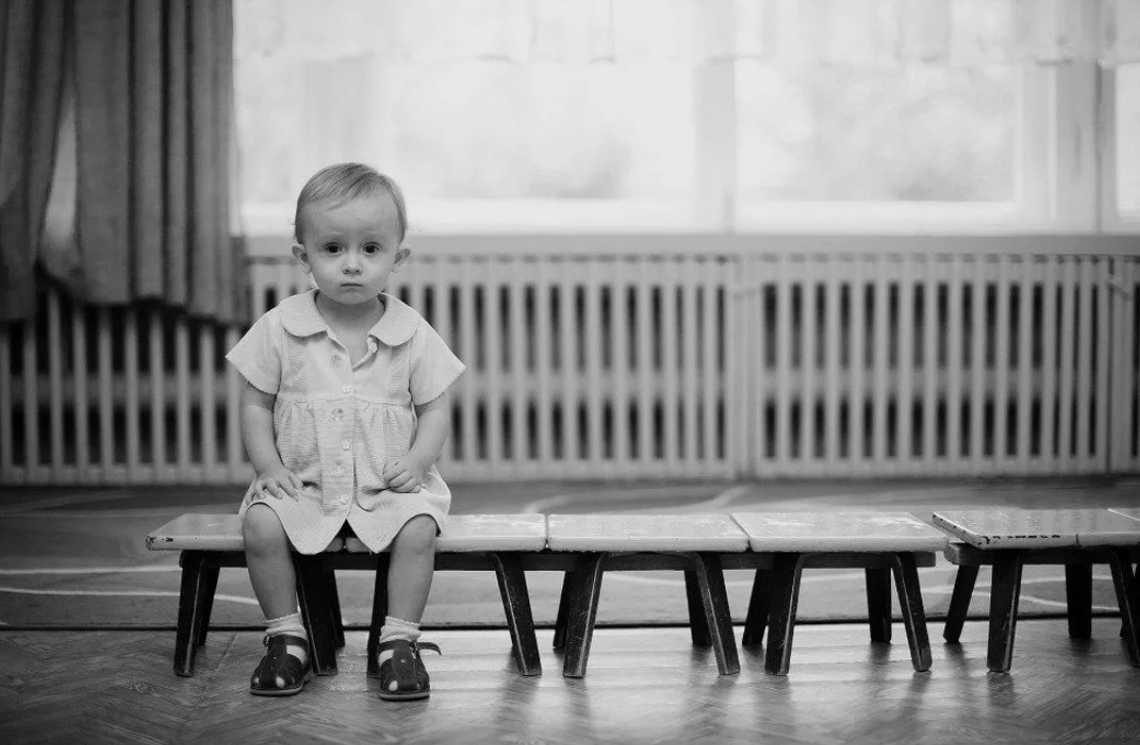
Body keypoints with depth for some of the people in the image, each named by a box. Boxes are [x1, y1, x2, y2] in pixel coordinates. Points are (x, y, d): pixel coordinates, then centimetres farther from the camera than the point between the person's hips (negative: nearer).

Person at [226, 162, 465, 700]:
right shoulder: (279, 329, -2)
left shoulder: (413, 334, -2)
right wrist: (268, 465, -10)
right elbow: (255, 404, 4)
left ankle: (399, 641, -9)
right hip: (302, 483, 1)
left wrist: (418, 460, -13)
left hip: (388, 487, 0)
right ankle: (286, 637, -5)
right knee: (262, 524, -25)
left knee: (419, 527, -27)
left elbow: (434, 408, 4)